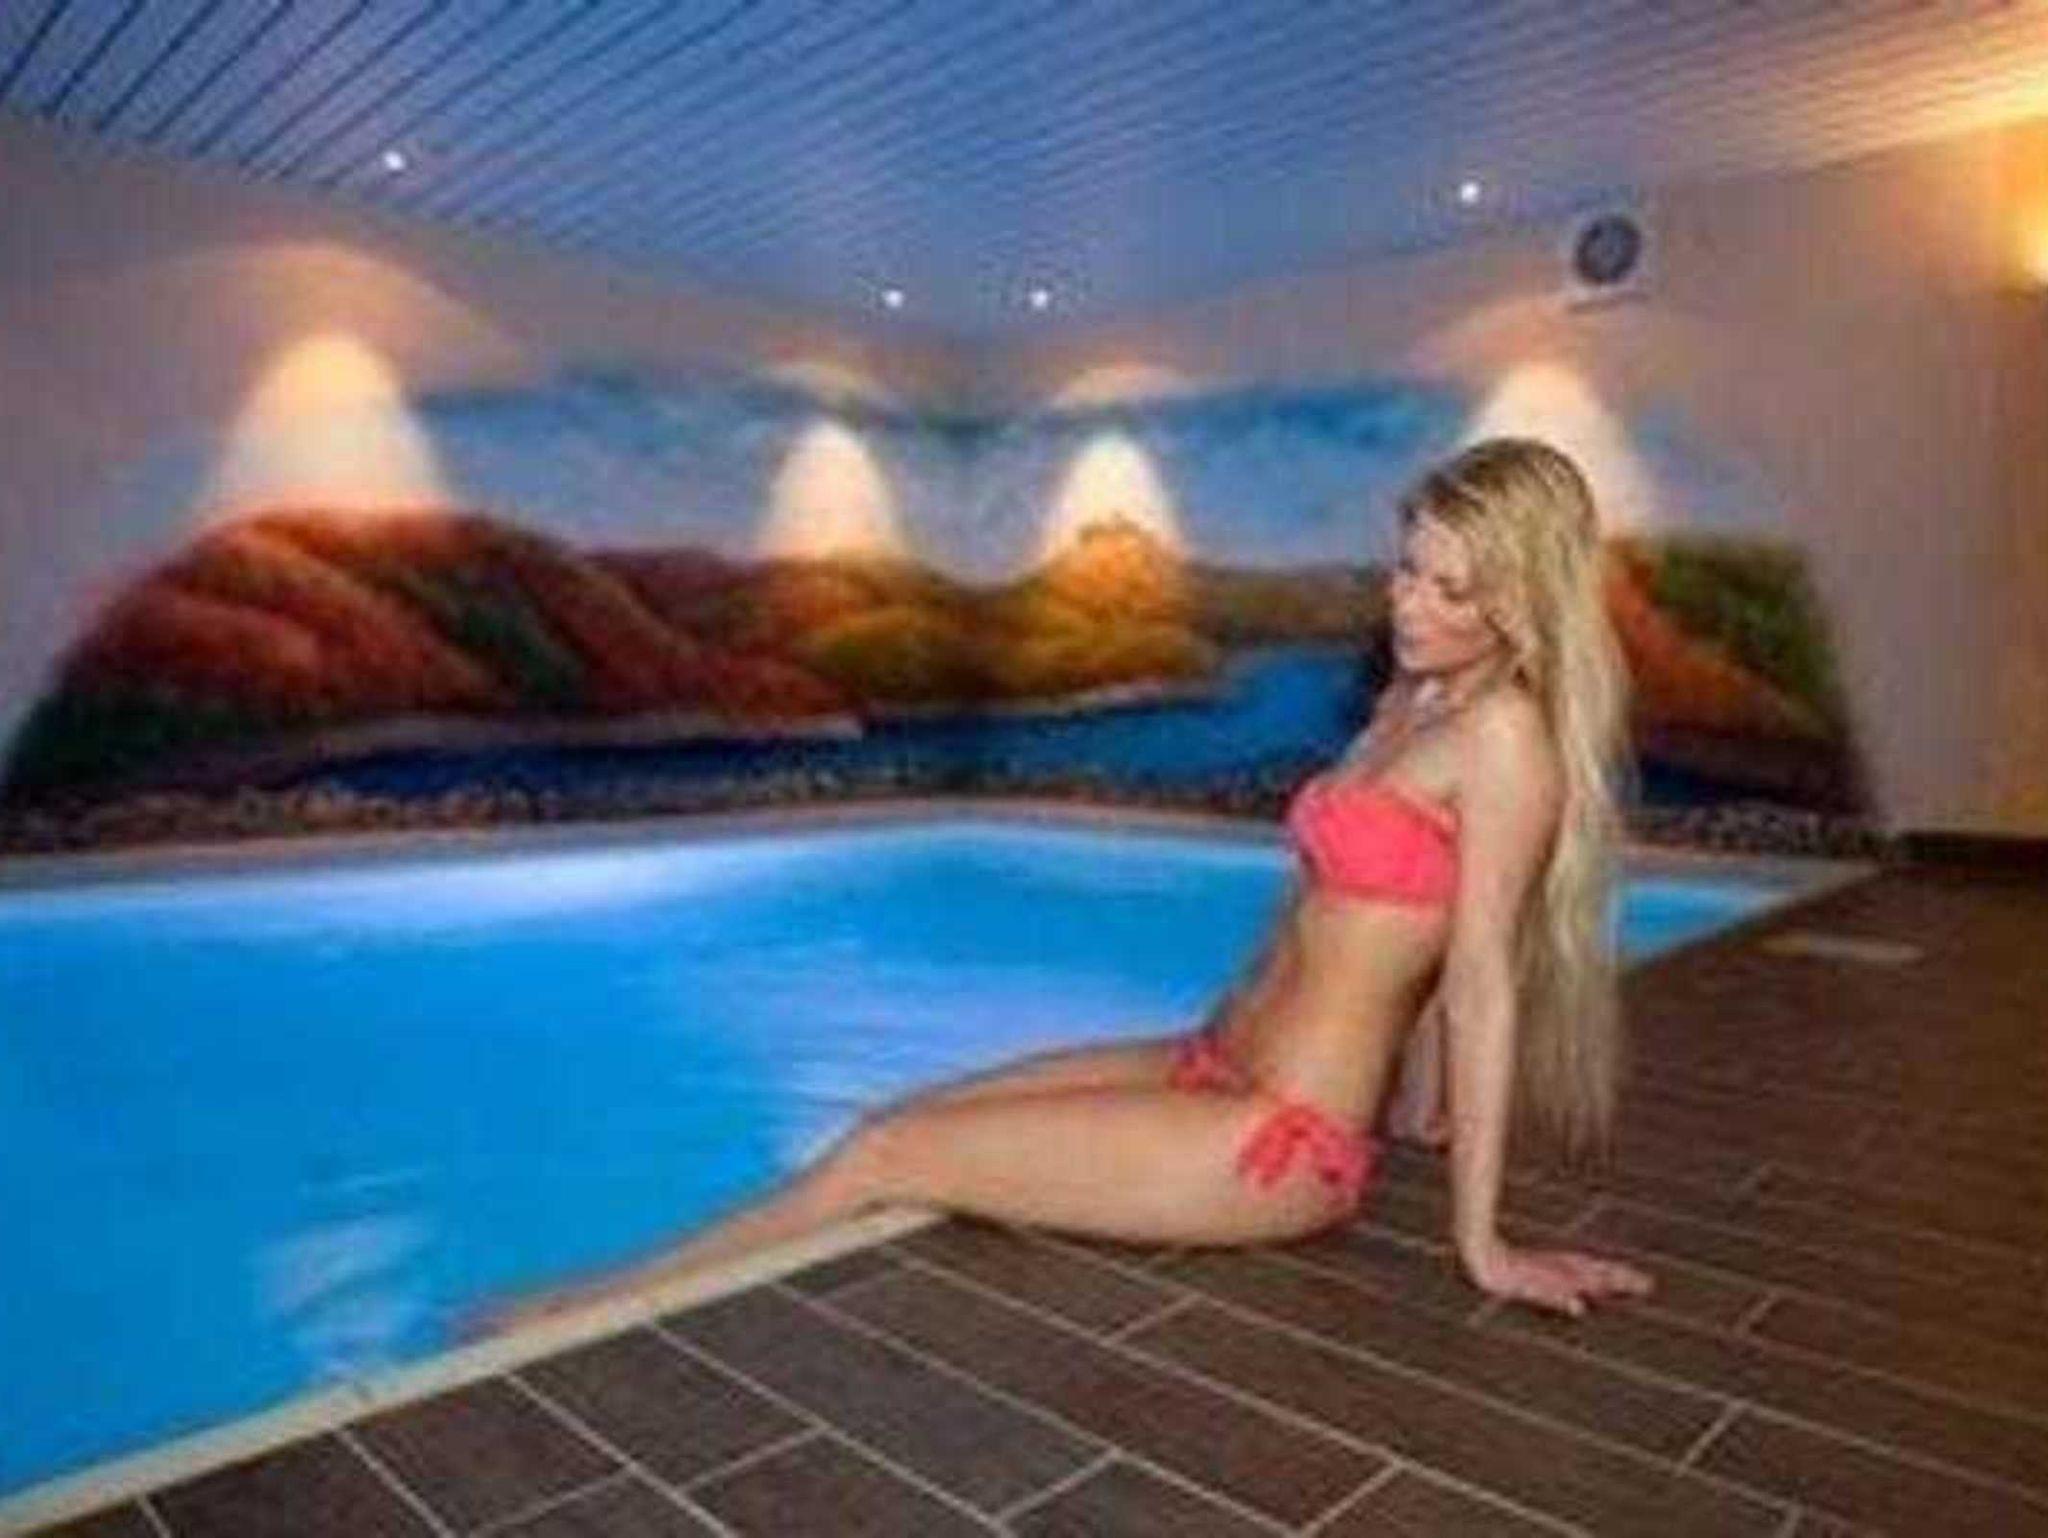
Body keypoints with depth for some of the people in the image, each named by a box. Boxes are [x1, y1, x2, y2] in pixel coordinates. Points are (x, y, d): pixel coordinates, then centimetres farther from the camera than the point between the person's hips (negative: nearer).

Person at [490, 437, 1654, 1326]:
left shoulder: (1506, 731, -15)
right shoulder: (1416, 698, 10)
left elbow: (1483, 971, -17)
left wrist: (1479, 1240, -12)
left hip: (1283, 1142, -8)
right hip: (1217, 1068, 8)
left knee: (883, 1158, -6)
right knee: (899, 1117, 6)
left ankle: (582, 1312, 12)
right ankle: (613, 1295, 19)